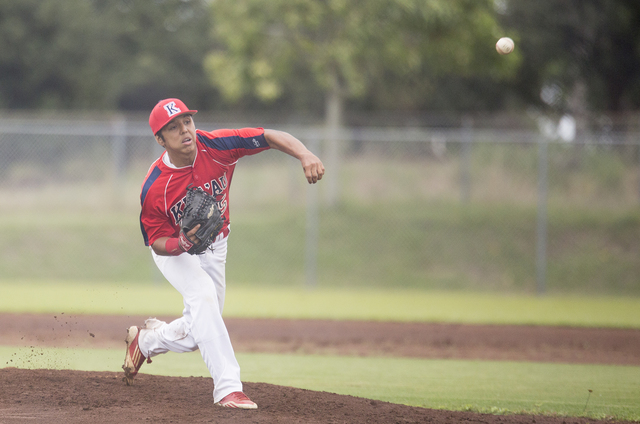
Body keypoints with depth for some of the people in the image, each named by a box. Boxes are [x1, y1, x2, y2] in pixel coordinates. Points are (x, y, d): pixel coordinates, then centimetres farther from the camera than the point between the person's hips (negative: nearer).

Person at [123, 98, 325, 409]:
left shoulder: (216, 146, -26)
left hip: (213, 248, 4)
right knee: (202, 293, -33)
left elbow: (272, 137, -24)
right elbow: (157, 242, -19)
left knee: (197, 334, 9)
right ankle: (228, 387, -34)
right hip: (173, 248, -4)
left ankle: (145, 339, 41)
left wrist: (304, 156, -43)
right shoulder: (154, 188, -30)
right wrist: (181, 244, -42)